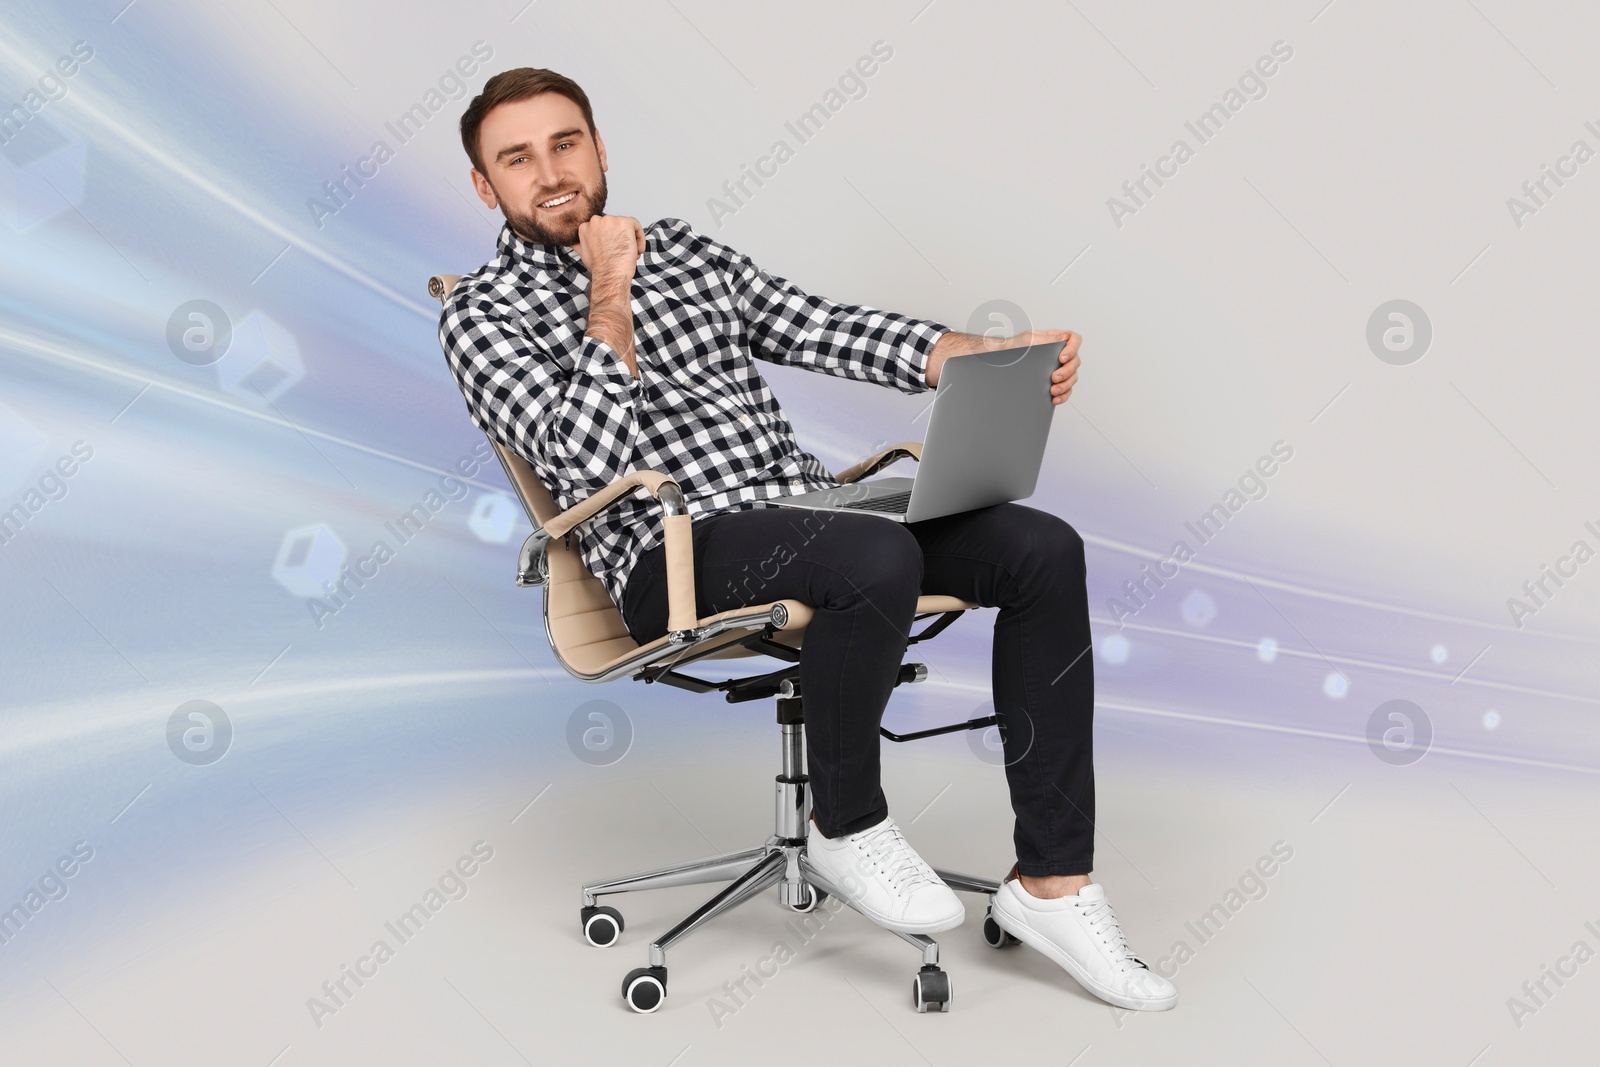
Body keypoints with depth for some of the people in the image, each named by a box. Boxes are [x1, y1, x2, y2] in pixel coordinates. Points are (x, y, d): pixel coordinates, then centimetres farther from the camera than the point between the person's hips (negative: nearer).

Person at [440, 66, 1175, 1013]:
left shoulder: (681, 248, 22)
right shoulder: (483, 312, 4)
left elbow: (825, 328, 12)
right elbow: (586, 458, -12)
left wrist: (994, 357, 0)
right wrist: (609, 302, -8)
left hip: (810, 502, 7)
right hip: (678, 552, -6)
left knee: (1044, 550, -14)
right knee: (882, 561, -35)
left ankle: (1052, 885, -9)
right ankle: (847, 824, -7)